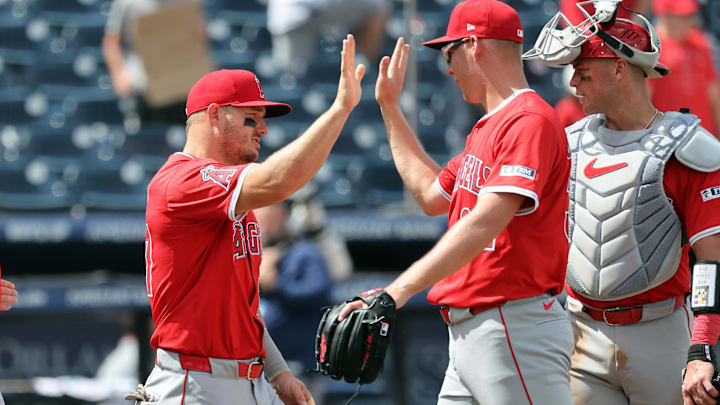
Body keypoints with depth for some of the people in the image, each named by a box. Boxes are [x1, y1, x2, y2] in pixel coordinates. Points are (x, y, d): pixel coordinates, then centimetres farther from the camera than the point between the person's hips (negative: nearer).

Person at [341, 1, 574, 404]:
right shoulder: (487, 128, 21)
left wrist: (399, 290, -33)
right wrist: (391, 109, 33)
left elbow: (484, 223, -25)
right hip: (468, 333, 10)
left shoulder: (531, 121, -14)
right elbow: (433, 195, 34)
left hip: (516, 333, -10)